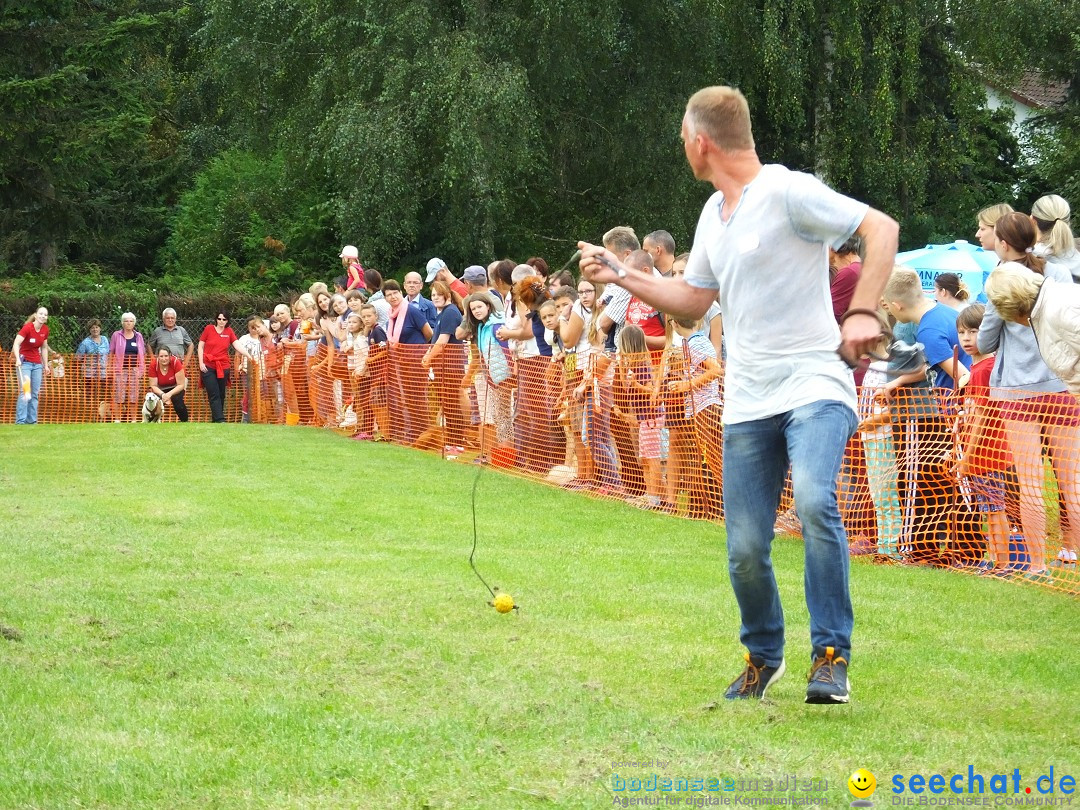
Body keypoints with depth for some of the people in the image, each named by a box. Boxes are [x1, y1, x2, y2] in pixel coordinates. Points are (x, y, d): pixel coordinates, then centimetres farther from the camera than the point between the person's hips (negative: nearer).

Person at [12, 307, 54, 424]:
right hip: (24, 362, -6)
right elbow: (16, 344, -26)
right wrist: (18, 359, -40)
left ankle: (32, 420, 9)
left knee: (35, 393, 5)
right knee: (24, 391, -14)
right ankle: (20, 421, -12)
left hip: (37, 364, 6)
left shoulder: (45, 330, 2)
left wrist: (46, 365, 13)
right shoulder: (28, 328, -17)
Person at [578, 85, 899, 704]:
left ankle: (832, 655, -19)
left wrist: (863, 312, -24)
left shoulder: (788, 192, -9)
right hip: (748, 400, 7)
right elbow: (693, 300, 26)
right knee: (745, 549, 1)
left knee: (815, 501, -31)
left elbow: (881, 229, -14)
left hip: (814, 383, -7)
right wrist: (621, 276, 18)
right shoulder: (714, 215, 16)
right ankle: (764, 656, 26)